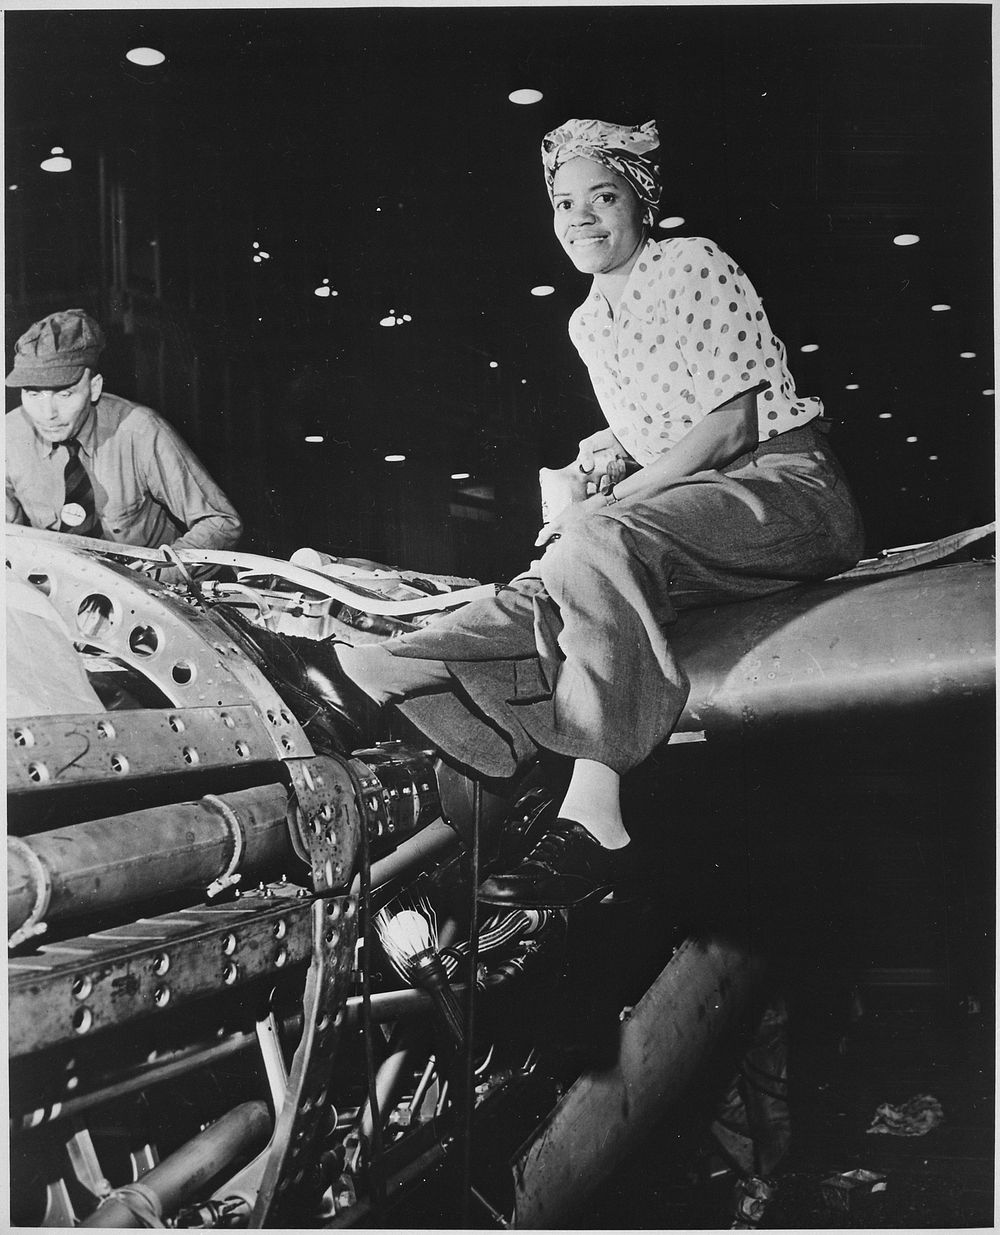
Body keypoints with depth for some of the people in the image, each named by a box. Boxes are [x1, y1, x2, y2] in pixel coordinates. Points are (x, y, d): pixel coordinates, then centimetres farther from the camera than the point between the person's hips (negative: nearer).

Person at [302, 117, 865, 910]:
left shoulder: (692, 264, -4)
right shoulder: (588, 322, 18)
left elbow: (730, 427, -12)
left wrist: (613, 502, -16)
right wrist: (615, 454, 4)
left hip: (786, 486, -7)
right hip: (694, 506, 8)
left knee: (593, 545, -36)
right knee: (548, 594, -21)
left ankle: (594, 819, -44)